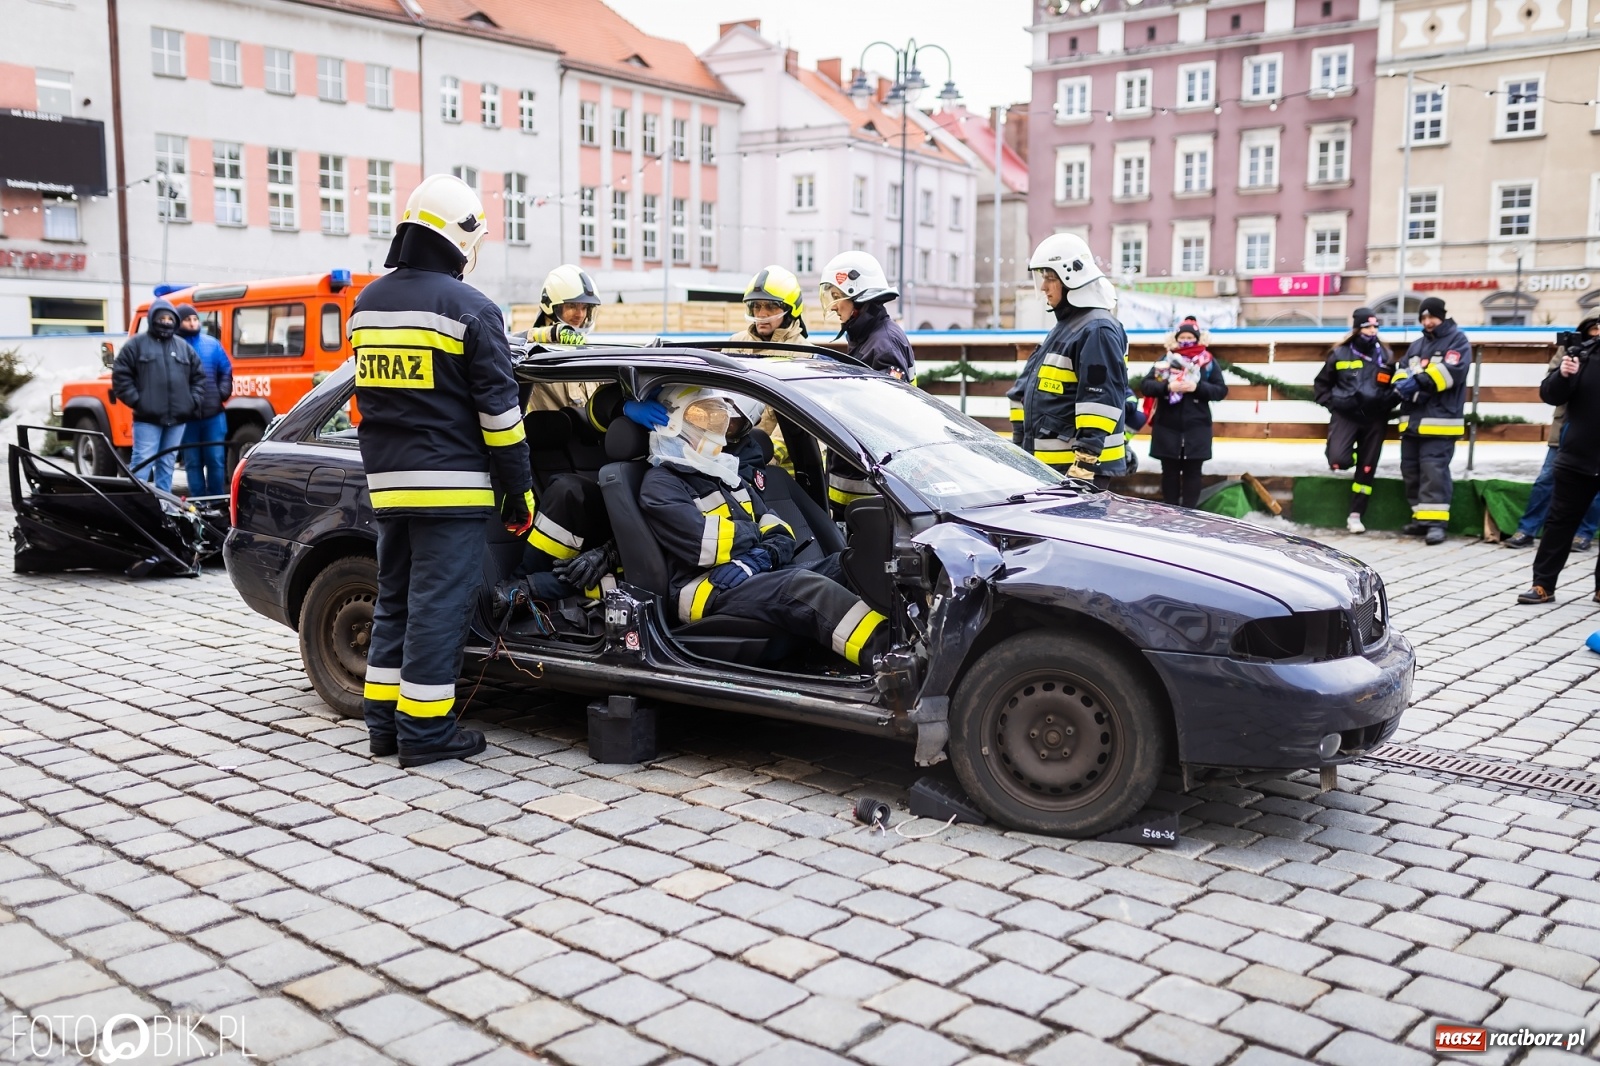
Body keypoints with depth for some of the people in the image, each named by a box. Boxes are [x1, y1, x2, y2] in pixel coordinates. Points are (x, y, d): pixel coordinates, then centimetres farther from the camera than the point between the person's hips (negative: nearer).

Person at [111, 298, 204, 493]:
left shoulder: (184, 347, 14)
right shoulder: (136, 344, 1)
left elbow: (198, 377, 18)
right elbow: (120, 375, -2)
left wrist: (194, 402, 5)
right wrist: (136, 400, -9)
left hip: (177, 418, 4)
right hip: (147, 418, -4)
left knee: (168, 463, 11)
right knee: (143, 463, -7)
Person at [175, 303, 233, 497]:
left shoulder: (212, 344, 8)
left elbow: (226, 372, 14)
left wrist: (223, 393, -1)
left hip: (213, 413, 2)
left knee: (215, 460, 6)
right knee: (192, 462, 7)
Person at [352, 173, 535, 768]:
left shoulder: (367, 305, 13)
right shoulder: (469, 310, -10)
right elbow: (498, 410, -10)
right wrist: (518, 491, -5)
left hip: (386, 481, 7)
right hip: (450, 483, -7)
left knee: (394, 599, 15)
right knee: (438, 605, -2)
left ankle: (384, 720, 20)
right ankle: (425, 730, 2)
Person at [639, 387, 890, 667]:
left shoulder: (726, 475, 26)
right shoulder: (661, 483, 1)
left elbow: (780, 534, 16)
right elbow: (705, 543, -17)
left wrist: (762, 557, -8)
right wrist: (753, 534, 2)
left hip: (761, 574, 9)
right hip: (709, 591, -9)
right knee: (802, 588, -35)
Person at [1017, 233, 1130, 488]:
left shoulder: (1097, 330, -14)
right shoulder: (1064, 326, 19)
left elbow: (1101, 402, -21)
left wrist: (1085, 463, -25)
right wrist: (1024, 444, 26)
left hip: (1076, 466, -11)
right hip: (1051, 463, 11)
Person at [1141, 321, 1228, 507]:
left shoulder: (1208, 362, 5)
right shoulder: (1166, 360, 6)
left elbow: (1221, 390, 0)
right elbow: (1145, 385, 0)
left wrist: (1198, 387, -16)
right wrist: (1167, 387, -18)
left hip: (1196, 428, -1)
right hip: (1167, 427, 1)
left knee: (1192, 472, 2)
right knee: (1169, 471, 6)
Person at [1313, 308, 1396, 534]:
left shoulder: (1386, 357, 6)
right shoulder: (1340, 355, -1)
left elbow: (1395, 387, 18)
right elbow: (1320, 385, 10)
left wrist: (1387, 405, -2)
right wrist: (1332, 403, -4)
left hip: (1374, 420, 2)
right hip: (1345, 415, -2)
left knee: (1367, 467, 2)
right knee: (1338, 460, -20)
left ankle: (1355, 515, 10)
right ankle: (1352, 456, 18)